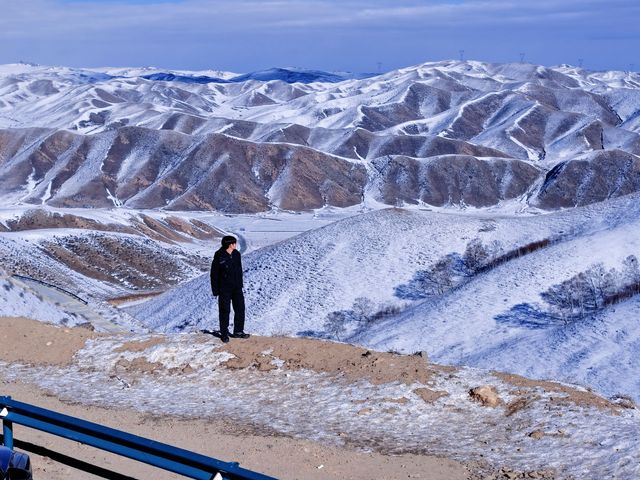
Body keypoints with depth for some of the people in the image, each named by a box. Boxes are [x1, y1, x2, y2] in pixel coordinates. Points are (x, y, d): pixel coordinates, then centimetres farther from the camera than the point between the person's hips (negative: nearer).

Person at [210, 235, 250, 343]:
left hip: (237, 287, 5)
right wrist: (215, 290, -10)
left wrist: (240, 284, 14)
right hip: (224, 289, -5)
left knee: (240, 308, 7)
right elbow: (214, 274, -10)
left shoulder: (236, 254, 2)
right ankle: (224, 333, 14)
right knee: (225, 310, 2)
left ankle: (238, 331, 18)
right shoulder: (219, 257, -15)